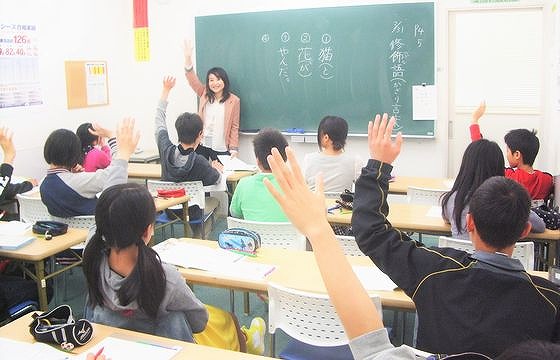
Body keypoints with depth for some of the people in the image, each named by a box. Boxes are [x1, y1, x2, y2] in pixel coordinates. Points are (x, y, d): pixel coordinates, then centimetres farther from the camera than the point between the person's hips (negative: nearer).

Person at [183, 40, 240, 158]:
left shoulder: (233, 100, -3)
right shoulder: (205, 95, 6)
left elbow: (234, 127, -3)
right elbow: (193, 80, -5)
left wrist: (234, 148, -8)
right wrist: (188, 58, -17)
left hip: (222, 149, -3)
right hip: (202, 145, 3)